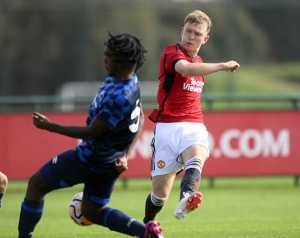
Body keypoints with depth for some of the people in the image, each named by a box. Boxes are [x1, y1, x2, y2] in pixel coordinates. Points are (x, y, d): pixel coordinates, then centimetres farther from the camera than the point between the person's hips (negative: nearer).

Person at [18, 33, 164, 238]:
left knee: (36, 184, 7)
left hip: (90, 158, -9)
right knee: (92, 212, 20)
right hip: (110, 161, 9)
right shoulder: (130, 80, -3)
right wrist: (125, 155, 7)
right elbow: (140, 119, 11)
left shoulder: (119, 98, -32)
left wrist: (50, 126, -18)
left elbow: (91, 133, -25)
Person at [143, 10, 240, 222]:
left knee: (196, 159, -33)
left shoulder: (198, 61, 19)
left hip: (193, 126, 4)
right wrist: (223, 66, -25)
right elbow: (185, 69, -29)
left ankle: (187, 198, -62)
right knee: (161, 192, 0)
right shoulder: (171, 52, -5)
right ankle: (146, 227, 28)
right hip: (167, 126, -4)